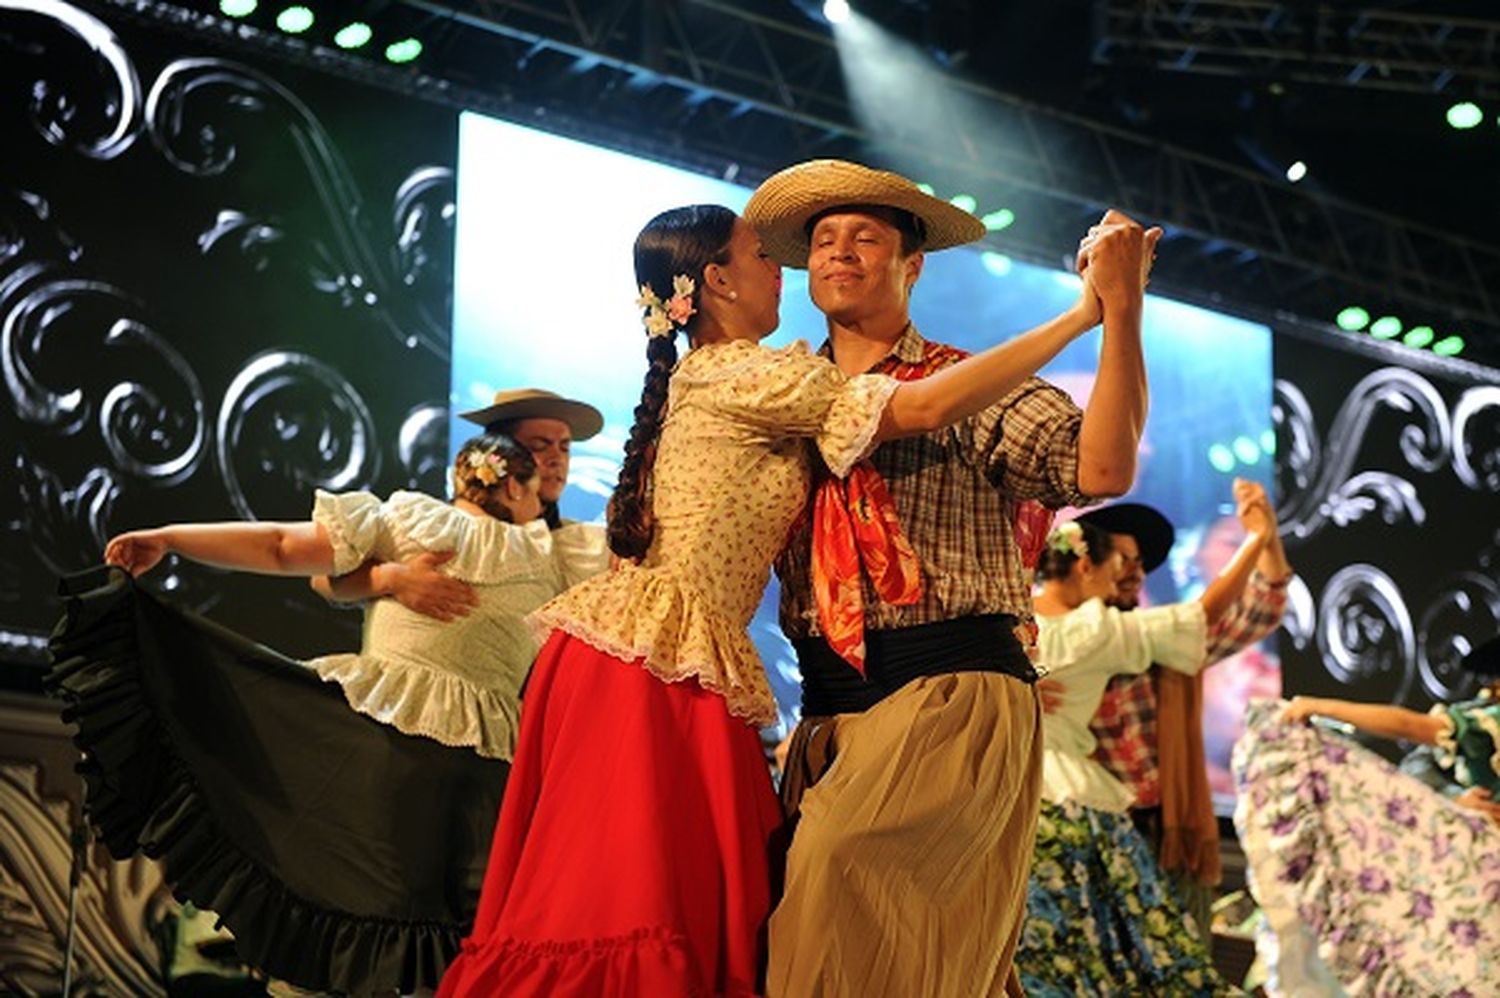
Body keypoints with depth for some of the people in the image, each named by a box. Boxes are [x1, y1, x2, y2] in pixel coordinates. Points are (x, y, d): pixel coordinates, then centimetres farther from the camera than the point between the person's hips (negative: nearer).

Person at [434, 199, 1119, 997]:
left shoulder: (693, 381, 23)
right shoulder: (748, 376, -6)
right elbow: (928, 407, -14)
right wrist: (1083, 315, -11)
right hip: (658, 671, -9)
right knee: (641, 914, -12)